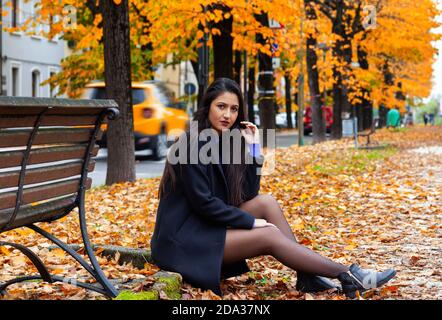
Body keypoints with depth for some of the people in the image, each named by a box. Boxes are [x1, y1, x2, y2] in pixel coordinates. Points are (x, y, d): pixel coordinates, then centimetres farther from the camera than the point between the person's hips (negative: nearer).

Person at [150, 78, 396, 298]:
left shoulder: (225, 141, 9)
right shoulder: (193, 143, -16)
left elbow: (249, 195, 4)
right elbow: (202, 202, -21)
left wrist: (253, 150, -3)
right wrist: (251, 222, -15)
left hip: (209, 226, 8)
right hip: (186, 238, -8)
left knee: (267, 202, -6)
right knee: (268, 236, -18)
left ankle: (307, 276, -11)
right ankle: (348, 277, -15)